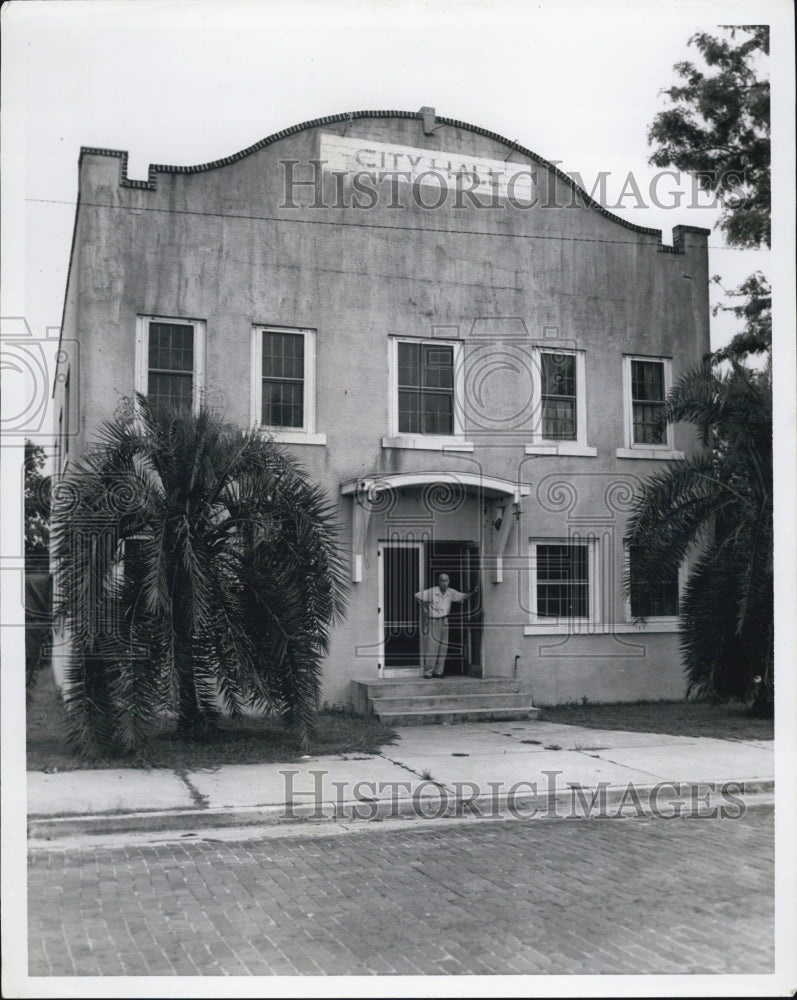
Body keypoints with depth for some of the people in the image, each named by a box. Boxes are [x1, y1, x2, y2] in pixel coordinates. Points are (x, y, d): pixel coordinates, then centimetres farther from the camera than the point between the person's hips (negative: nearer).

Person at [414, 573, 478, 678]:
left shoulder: (451, 592, 2)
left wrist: (473, 592, -2)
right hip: (432, 621, -5)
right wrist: (424, 608, -4)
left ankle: (438, 672, 12)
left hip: (444, 622, 5)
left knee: (443, 648, 4)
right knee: (430, 647, -6)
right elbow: (417, 596, -9)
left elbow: (463, 597, 13)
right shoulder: (431, 592, -13)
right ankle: (427, 672, -1)